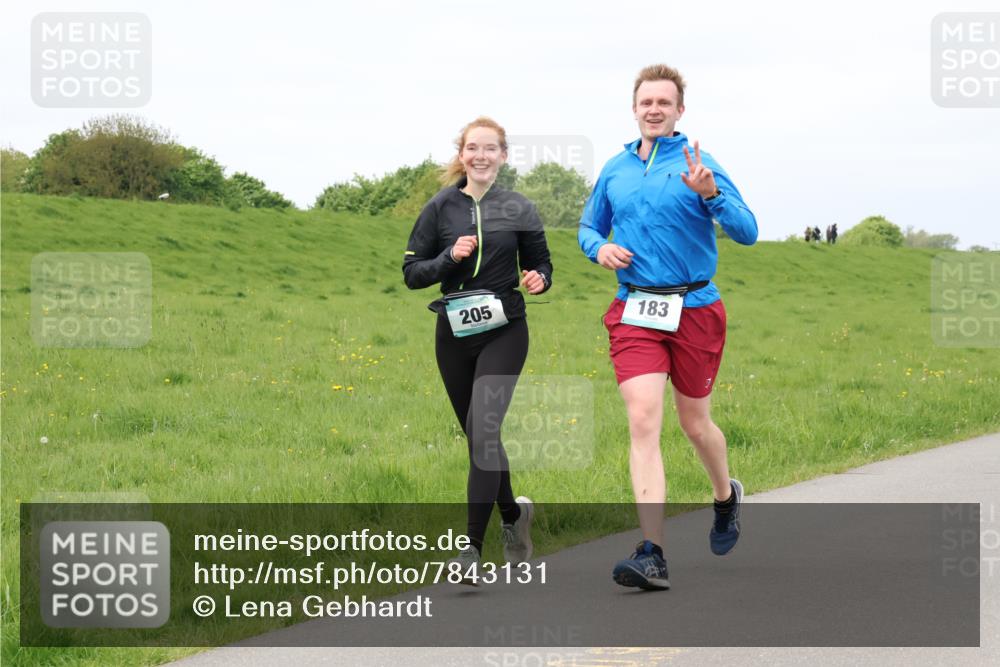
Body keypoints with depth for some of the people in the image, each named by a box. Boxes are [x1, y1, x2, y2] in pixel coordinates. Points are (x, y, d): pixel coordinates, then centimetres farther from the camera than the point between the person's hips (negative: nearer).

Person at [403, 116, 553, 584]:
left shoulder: (519, 210, 1)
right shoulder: (441, 208, 2)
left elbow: (541, 265, 11)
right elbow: (412, 273, 3)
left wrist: (538, 281, -11)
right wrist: (450, 257, -14)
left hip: (503, 333, -3)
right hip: (454, 333, 3)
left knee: (484, 430, -16)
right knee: (477, 437, 12)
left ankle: (472, 547, -18)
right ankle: (513, 512, 40)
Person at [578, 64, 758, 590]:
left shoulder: (698, 166, -4)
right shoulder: (615, 170, 9)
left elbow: (747, 233, -12)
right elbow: (589, 226, 23)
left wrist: (710, 193, -29)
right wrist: (599, 248, -1)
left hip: (694, 310, -2)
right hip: (634, 312, 2)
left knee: (695, 424, 12)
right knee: (643, 422, -13)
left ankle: (726, 497, 45)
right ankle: (652, 555, -19)